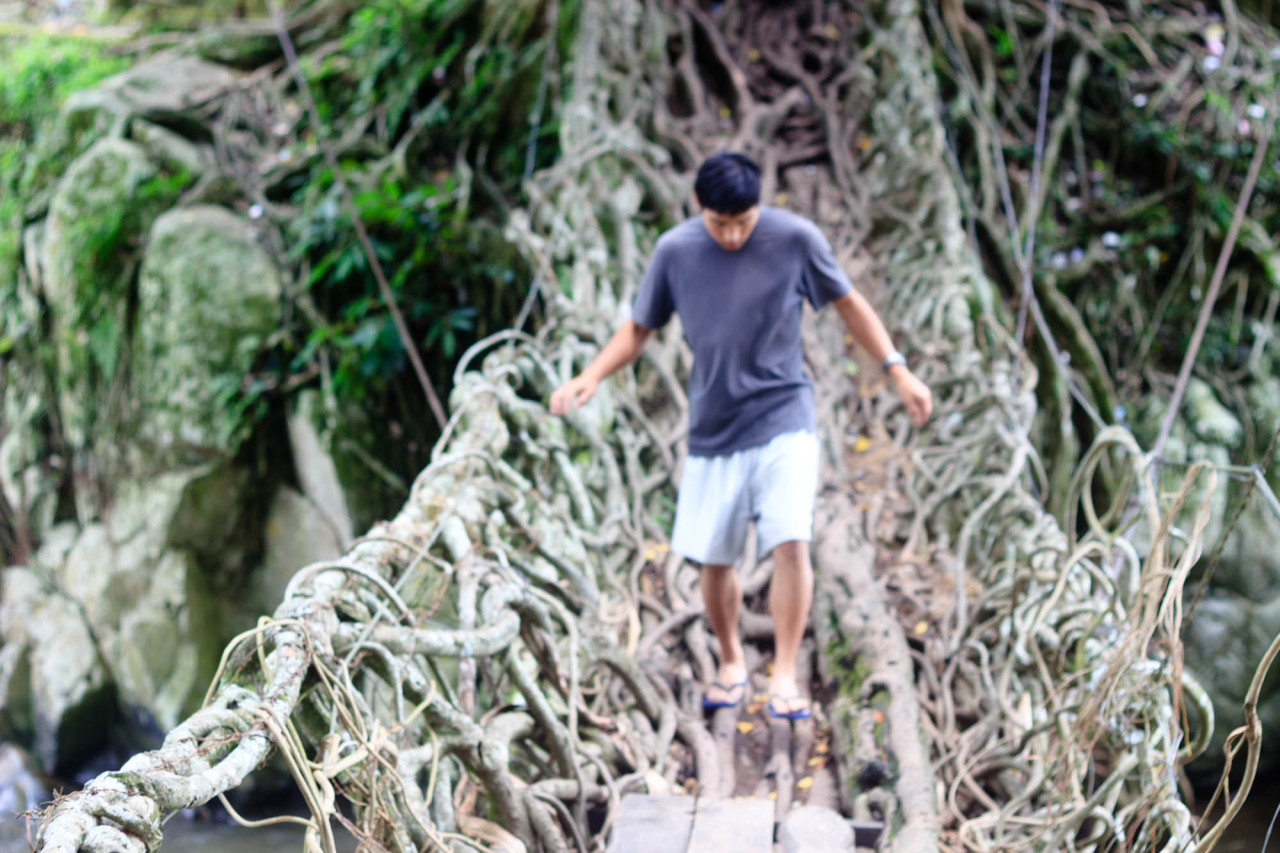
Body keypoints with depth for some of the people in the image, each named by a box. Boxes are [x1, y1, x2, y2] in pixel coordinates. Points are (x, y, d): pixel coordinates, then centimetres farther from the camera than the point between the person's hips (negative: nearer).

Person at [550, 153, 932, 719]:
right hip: (712, 431, 2)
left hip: (783, 421, -2)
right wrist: (590, 377, -8)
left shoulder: (795, 239, -8)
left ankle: (784, 675, -3)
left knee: (791, 544, -17)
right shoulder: (675, 251, -4)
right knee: (713, 561, 7)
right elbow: (639, 328, 7)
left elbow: (847, 304, 5)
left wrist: (897, 371, -1)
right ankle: (731, 663, 32)